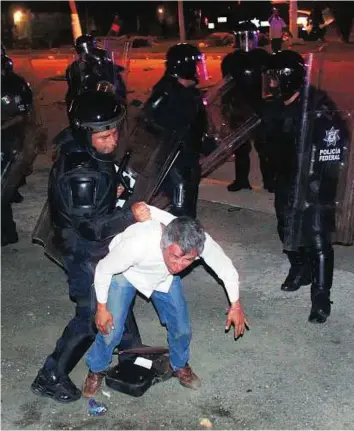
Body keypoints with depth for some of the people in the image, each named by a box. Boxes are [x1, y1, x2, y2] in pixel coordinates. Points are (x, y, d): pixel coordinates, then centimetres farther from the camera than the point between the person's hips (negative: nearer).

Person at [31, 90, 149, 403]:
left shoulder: (92, 152, -6)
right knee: (92, 316, 2)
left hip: (102, 246, 9)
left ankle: (133, 348, 48)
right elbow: (90, 226, -32)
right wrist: (130, 215, -40)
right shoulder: (80, 174, -35)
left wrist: (115, 188, 3)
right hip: (85, 252, -9)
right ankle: (51, 377, 17)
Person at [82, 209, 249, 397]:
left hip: (164, 276, 3)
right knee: (110, 330, -6)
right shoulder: (136, 243, -45)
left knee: (181, 328, 5)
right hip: (125, 273, -3)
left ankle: (179, 366, 37)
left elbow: (226, 268, -13)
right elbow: (103, 269, -23)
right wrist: (102, 307, -11)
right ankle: (96, 370, 26)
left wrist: (235, 304, -1)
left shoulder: (202, 241, -36)